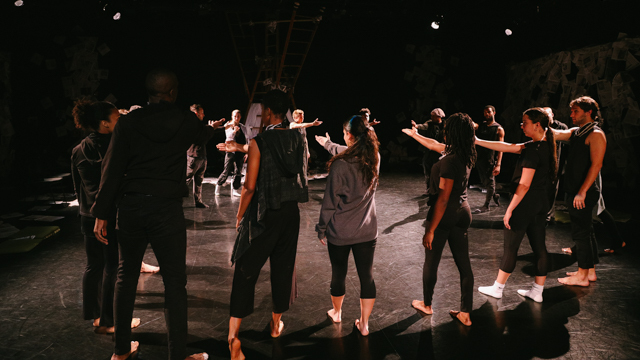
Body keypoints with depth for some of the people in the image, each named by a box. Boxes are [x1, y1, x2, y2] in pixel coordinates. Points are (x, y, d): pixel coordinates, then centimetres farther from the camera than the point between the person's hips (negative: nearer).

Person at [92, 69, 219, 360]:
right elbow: (201, 135, 25)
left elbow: (112, 169, -3)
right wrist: (213, 127, 49)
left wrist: (102, 213, 2)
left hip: (130, 207, 3)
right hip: (167, 208, -3)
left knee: (126, 274, 16)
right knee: (174, 280, 3)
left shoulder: (129, 122, 0)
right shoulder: (185, 121, 0)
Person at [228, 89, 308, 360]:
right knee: (283, 267, 15)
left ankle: (233, 335, -3)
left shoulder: (259, 142, -13)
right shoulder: (297, 139, 1)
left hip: (264, 214, -4)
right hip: (291, 211, 5)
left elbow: (250, 186, -15)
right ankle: (276, 323, 31)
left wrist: (240, 216, 0)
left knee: (246, 270, 1)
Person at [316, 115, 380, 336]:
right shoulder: (374, 159, -4)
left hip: (339, 231, -3)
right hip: (367, 230, 4)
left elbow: (330, 201, -13)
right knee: (366, 276, 12)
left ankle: (336, 313, 39)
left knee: (338, 274, 16)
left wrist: (322, 229, 0)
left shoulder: (340, 165, -19)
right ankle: (364, 324, 23)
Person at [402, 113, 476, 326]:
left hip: (445, 215, -8)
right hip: (462, 213, 8)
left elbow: (443, 199, -24)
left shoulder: (450, 161, -24)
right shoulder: (466, 156, 2)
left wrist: (430, 230, -20)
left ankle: (426, 305, 32)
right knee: (464, 264, 11)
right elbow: (435, 145, 19)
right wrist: (414, 135, 33)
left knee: (431, 262, 12)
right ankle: (465, 314, 20)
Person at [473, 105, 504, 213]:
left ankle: (486, 206, 13)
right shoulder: (480, 126, 13)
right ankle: (495, 196, 39)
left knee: (490, 182, 3)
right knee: (484, 182, 14)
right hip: (480, 158, 5)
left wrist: (498, 165, -15)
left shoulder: (499, 129, -2)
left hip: (490, 160, -5)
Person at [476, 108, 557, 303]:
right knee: (539, 246, 12)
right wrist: (477, 141, 7)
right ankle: (537, 291, 22)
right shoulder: (544, 146, 8)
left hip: (525, 202, -9)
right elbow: (506, 147, 9)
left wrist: (510, 209, -18)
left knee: (510, 246, 3)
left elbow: (524, 185, -22)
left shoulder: (533, 150, -20)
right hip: (541, 202, 9)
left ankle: (497, 288, 17)